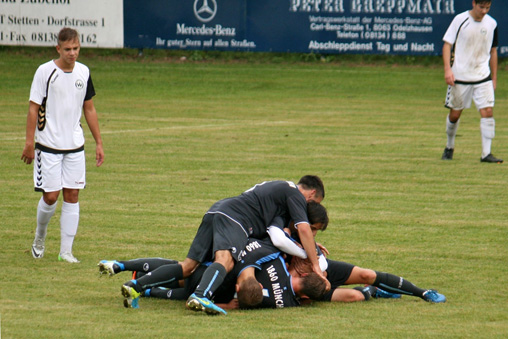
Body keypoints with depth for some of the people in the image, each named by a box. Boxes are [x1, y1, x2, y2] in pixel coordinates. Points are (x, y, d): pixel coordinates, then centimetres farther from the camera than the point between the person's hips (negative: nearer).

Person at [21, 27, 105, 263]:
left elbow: (89, 109, 14)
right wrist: (29, 142, -12)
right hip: (49, 146, -4)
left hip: (75, 146, 4)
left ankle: (66, 251, 7)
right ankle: (39, 239, 23)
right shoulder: (45, 72, -9)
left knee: (72, 196, 1)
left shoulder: (83, 72, 5)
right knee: (50, 197, -4)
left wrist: (98, 142, 12)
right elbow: (33, 108, -7)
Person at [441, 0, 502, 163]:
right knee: (455, 114, 6)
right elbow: (447, 44, -5)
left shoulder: (491, 24, 3)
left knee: (488, 111, -11)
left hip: (483, 76, 2)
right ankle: (449, 148, 29)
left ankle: (486, 153, -9)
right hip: (459, 76, -2)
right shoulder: (460, 20, -8)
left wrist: (494, 77, 14)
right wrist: (448, 69, -17)